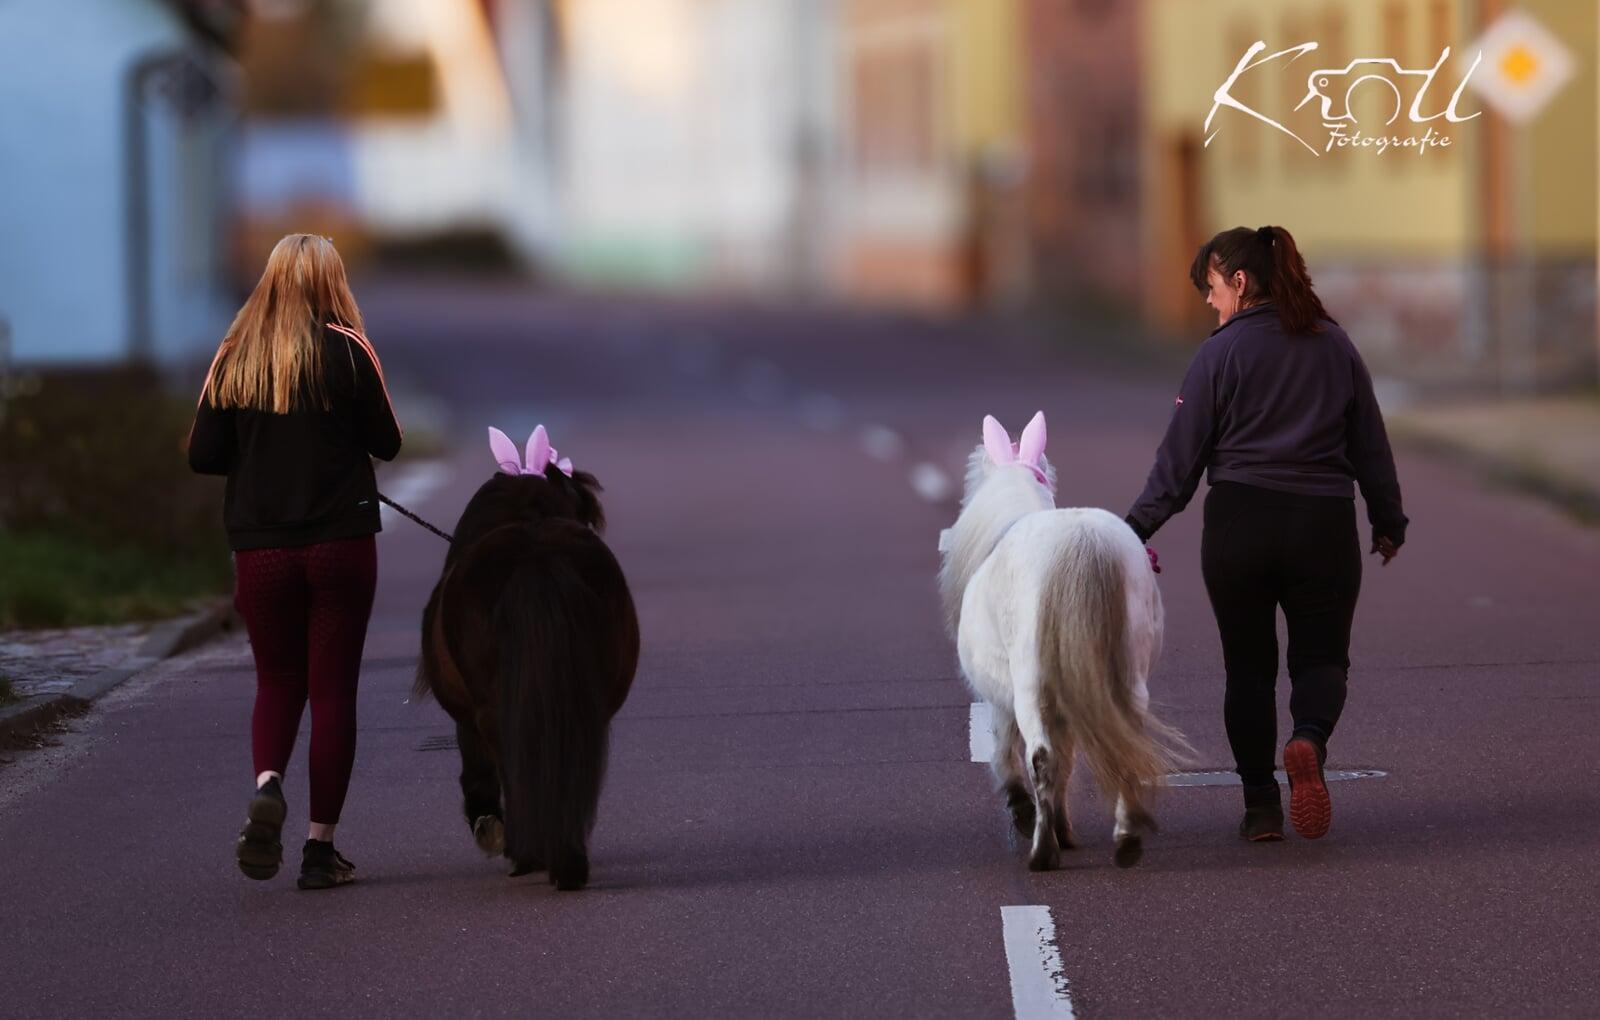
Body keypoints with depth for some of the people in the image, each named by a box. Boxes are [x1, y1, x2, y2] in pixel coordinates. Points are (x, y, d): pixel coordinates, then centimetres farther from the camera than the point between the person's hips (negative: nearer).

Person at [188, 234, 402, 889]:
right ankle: (321, 847, 2)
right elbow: (387, 443, -2)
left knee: (277, 681, 16)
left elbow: (203, 456, 0)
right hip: (341, 541, -2)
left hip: (260, 549, 2)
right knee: (333, 688, 4)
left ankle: (267, 785, -13)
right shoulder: (346, 350, -6)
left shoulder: (235, 357, 1)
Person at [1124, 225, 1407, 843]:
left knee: (1248, 667, 11)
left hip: (1239, 522, -2)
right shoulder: (1334, 346, 6)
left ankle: (1260, 805, 8)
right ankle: (1310, 740, -22)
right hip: (1324, 523, 2)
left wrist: (1140, 528, 1)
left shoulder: (1222, 352, -4)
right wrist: (1388, 522, 22)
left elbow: (1182, 453, -5)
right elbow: (1370, 443, 12)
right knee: (1321, 658, 10)